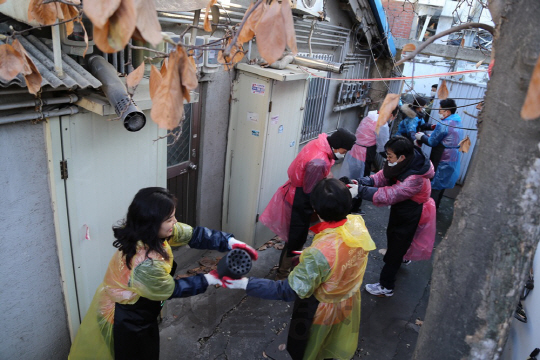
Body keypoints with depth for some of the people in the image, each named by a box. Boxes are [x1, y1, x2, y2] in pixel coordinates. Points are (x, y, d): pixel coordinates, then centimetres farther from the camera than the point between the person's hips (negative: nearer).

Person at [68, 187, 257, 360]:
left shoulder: (151, 231, -16)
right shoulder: (146, 265, -39)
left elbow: (193, 234, -11)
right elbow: (172, 289, -21)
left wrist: (230, 242, -18)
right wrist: (209, 280, -13)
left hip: (137, 312, 8)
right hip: (127, 322, -8)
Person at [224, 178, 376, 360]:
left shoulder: (319, 253, -42)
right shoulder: (358, 224, -23)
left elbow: (289, 291, -33)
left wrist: (246, 284, -30)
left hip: (323, 310, -5)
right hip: (349, 301, 6)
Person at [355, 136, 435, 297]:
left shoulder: (415, 179, -39)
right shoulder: (404, 165, -14)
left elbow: (390, 195, -42)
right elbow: (383, 176, -12)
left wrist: (361, 191, -45)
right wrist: (365, 181, -30)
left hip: (409, 216, -9)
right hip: (400, 209, 9)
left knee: (396, 250, 2)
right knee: (392, 235, 32)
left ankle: (386, 287, 18)